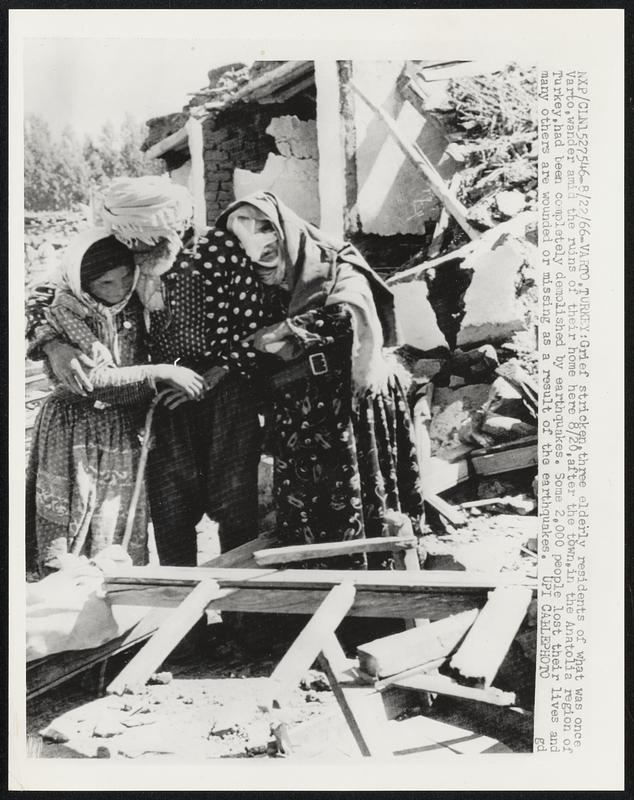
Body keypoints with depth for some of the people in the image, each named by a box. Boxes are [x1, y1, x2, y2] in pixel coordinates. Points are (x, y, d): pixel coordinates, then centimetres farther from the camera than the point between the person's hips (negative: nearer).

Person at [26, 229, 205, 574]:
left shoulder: (135, 305, -1)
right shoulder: (65, 313, -15)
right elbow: (94, 379, -23)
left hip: (125, 430, 4)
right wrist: (160, 372, -28)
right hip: (76, 430, -4)